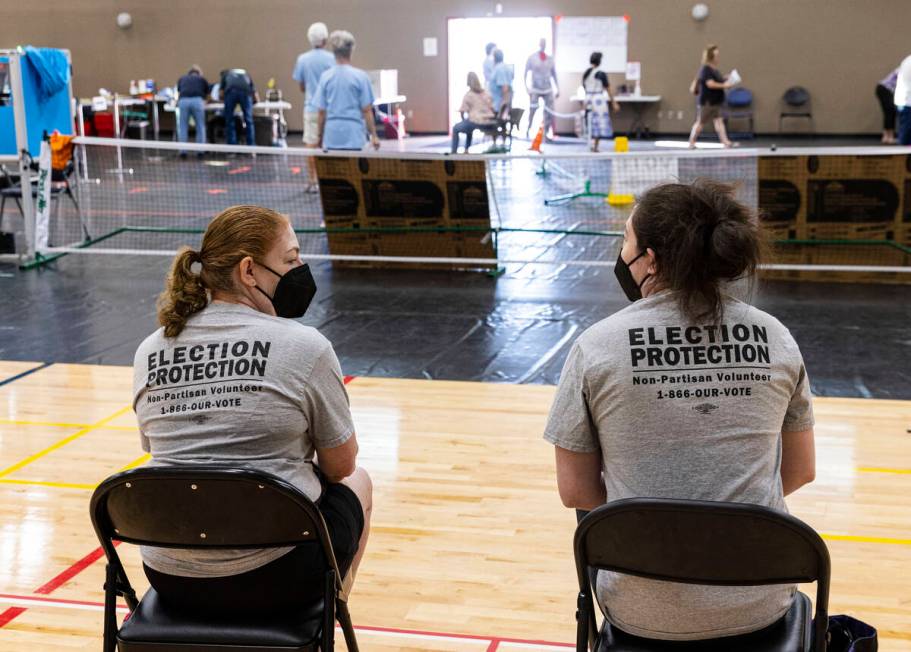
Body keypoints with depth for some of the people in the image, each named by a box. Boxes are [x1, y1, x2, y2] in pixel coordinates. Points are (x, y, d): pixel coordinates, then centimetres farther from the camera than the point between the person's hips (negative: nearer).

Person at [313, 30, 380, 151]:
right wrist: (373, 136, 2)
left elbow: (322, 112, 4)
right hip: (353, 136, -2)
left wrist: (320, 137, 14)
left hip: (331, 137, 2)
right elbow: (366, 110, -6)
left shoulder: (325, 77, 1)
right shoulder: (360, 76, -5)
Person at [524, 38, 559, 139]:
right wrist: (527, 88, -8)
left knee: (550, 113, -3)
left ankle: (546, 133, 5)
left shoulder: (550, 59, 8)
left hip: (548, 90, 3)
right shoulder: (532, 57, 0)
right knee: (532, 112, -6)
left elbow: (554, 74, 13)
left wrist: (557, 89, 10)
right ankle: (527, 131, 10)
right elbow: (526, 73, 0)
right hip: (535, 90, -3)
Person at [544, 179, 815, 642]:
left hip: (644, 613, -2)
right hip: (761, 603, 3)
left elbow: (575, 491, -5)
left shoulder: (595, 348, -12)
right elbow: (801, 470, 6)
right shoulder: (776, 338, -4)